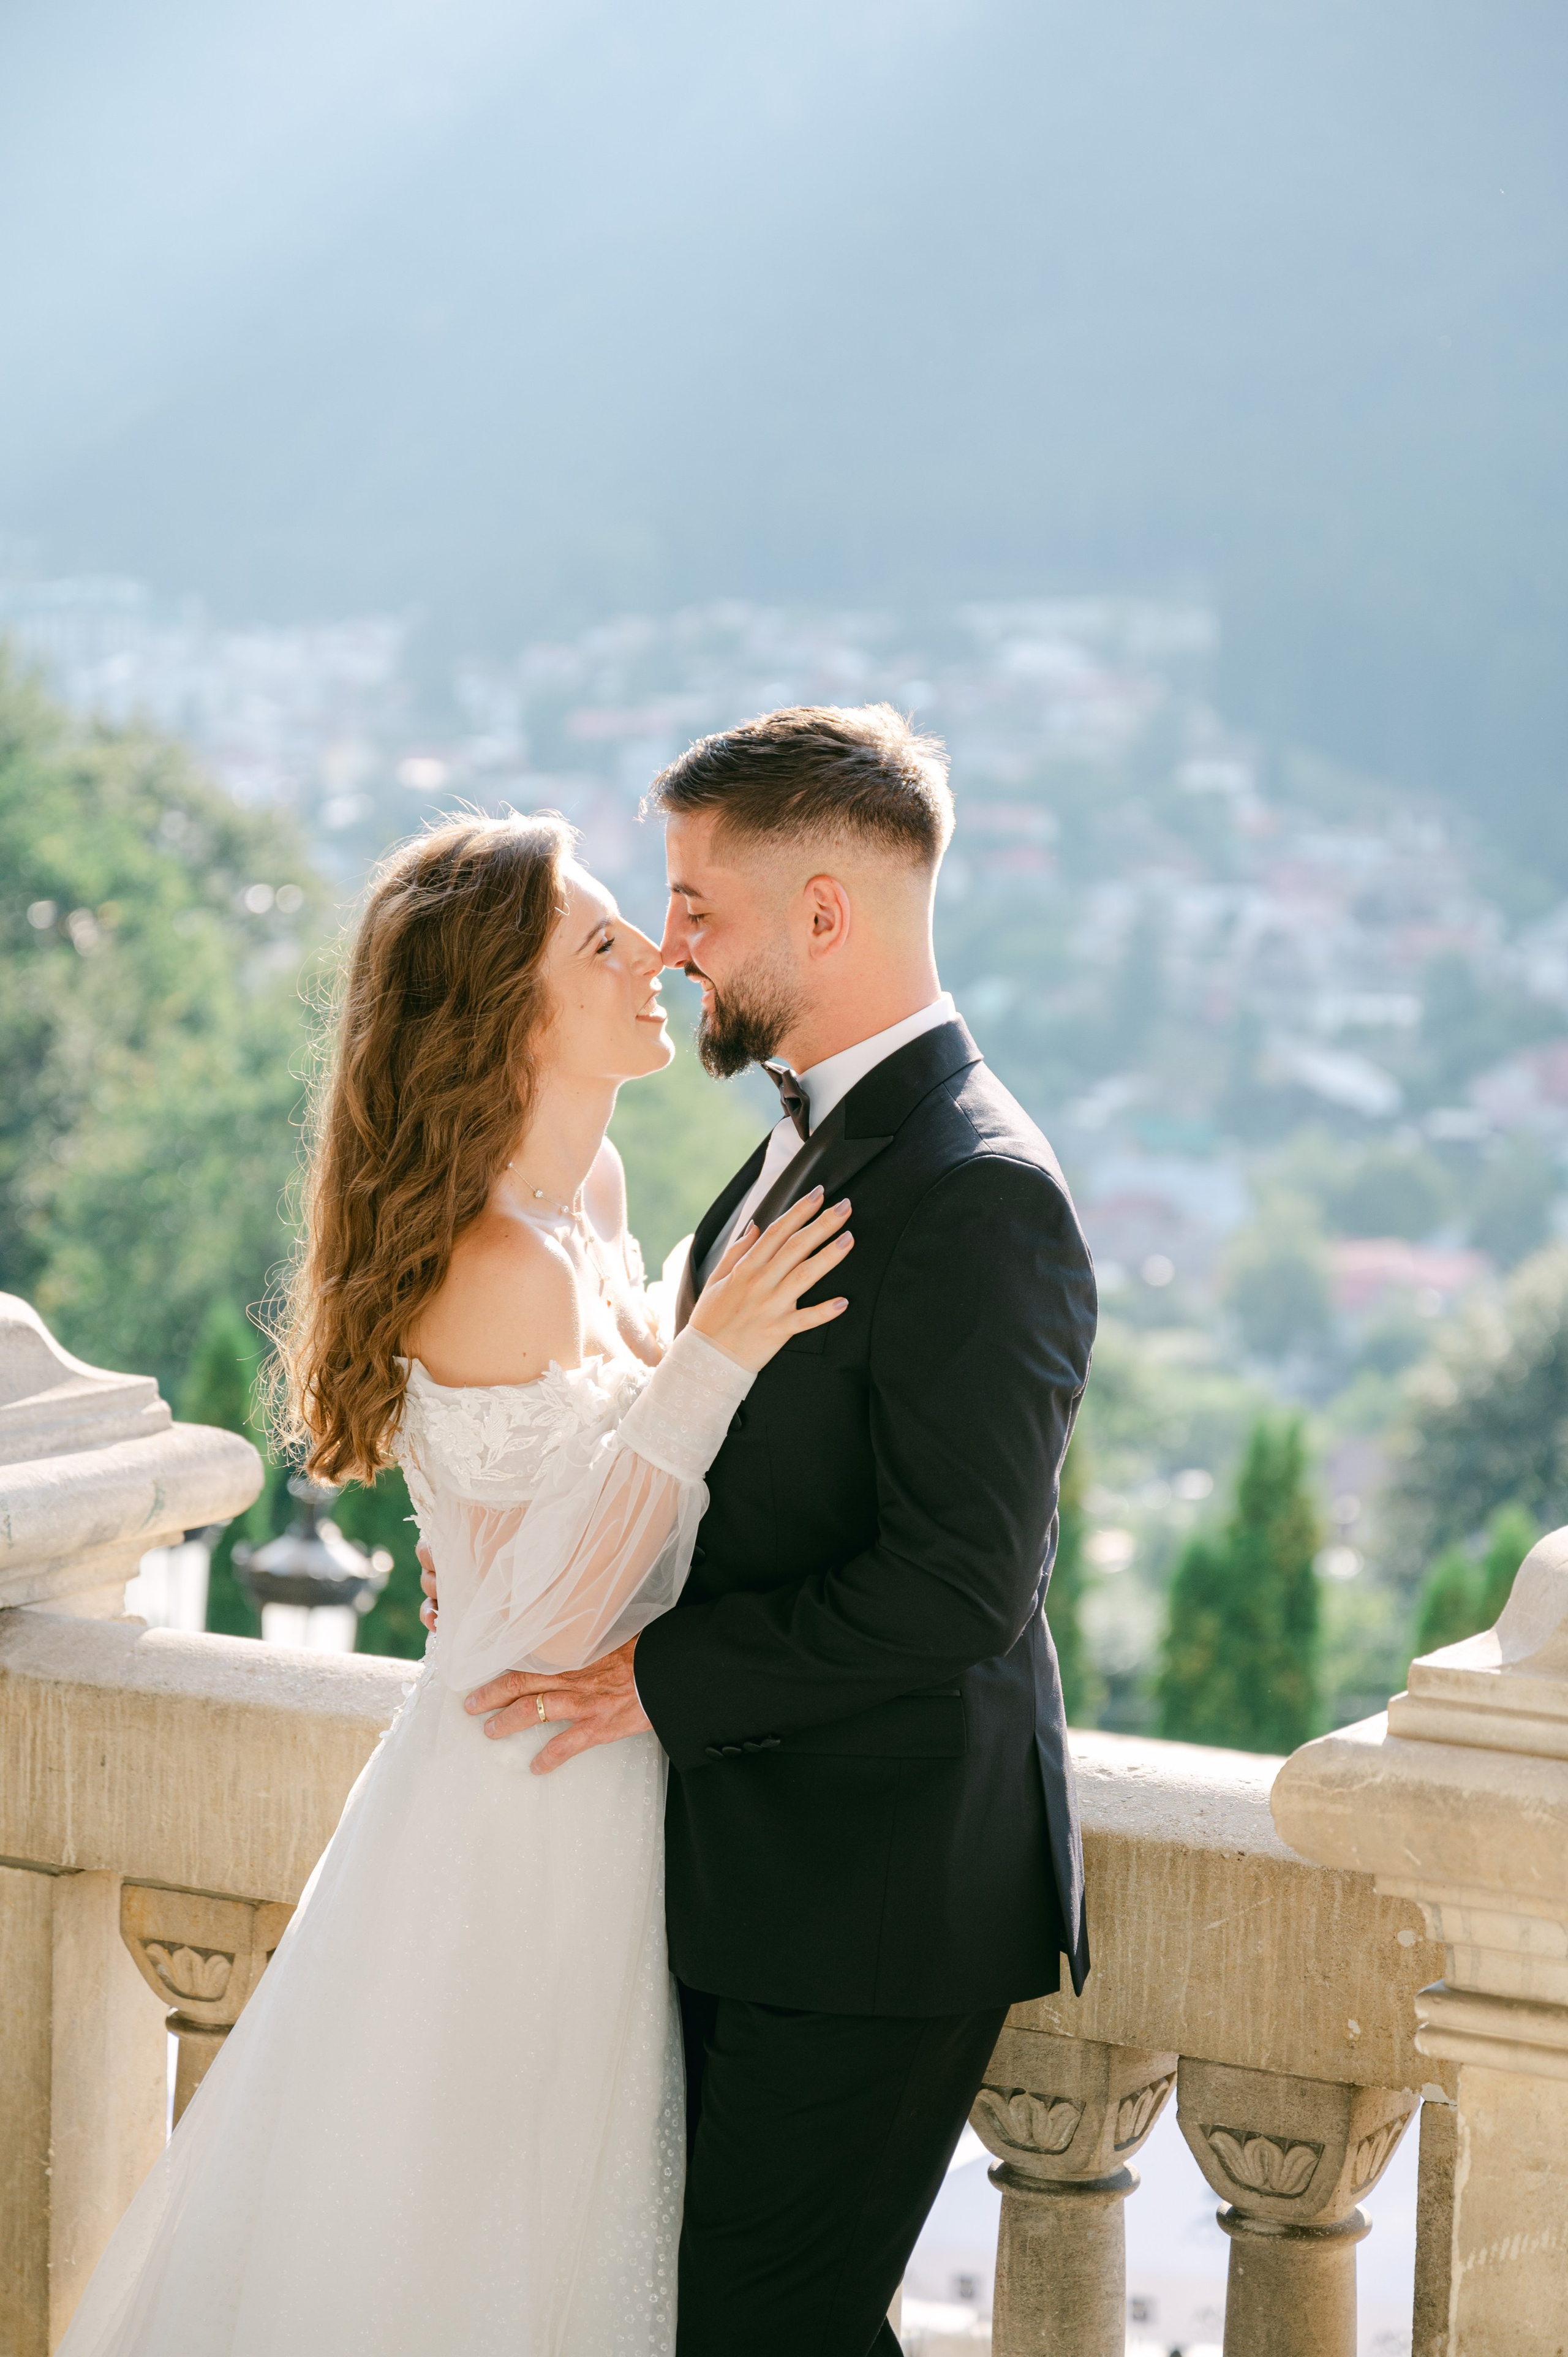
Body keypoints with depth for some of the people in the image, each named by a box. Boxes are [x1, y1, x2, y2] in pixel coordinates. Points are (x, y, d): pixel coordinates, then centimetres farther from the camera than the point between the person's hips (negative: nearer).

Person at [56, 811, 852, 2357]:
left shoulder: (588, 1193, 4)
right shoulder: (505, 1271, -23)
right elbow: (546, 1627, -24)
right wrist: (705, 1367, -29)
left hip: (592, 1802, 9)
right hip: (533, 1815, -9)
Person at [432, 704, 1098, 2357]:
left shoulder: (976, 1195, -21)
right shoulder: (819, 1138, 11)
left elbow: (955, 1589, -24)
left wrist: (660, 1678, -18)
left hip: (873, 1899, -10)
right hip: (759, 1862, 10)